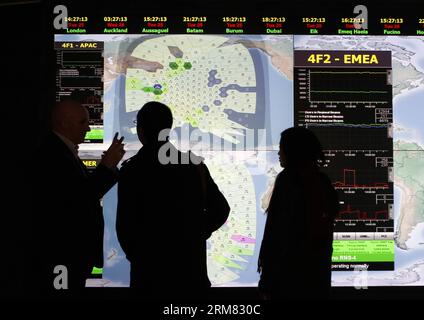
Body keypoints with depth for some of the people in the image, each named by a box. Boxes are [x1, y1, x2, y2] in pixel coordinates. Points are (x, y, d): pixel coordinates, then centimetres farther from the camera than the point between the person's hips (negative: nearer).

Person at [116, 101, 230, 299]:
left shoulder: (133, 169, -11)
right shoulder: (193, 163, 2)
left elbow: (125, 223, -10)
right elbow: (220, 209, 5)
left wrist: (134, 255, 7)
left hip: (151, 269, -4)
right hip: (191, 266, 4)